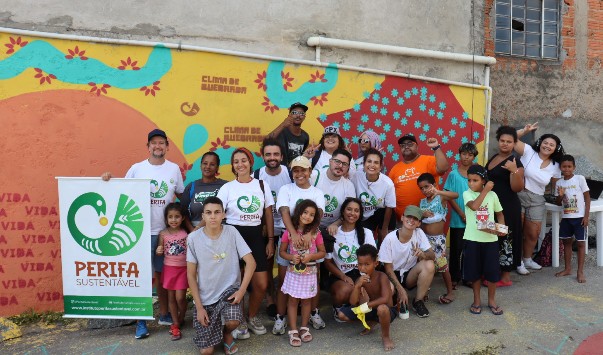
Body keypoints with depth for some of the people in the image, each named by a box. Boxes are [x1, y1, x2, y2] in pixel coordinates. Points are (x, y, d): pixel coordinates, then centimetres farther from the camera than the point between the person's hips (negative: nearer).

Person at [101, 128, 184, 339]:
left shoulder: (174, 169, 4)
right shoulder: (136, 168, 0)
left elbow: (182, 196, 11)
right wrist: (109, 180, -11)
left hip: (167, 231, 2)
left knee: (163, 274, 13)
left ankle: (164, 314, 28)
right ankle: (141, 321, 13)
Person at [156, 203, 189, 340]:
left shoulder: (186, 233, -6)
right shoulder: (163, 234, -3)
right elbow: (159, 252, 4)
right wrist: (158, 252, -17)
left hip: (183, 268, -2)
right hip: (169, 268, 2)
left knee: (180, 297, -4)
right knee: (171, 297, 9)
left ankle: (181, 319, 24)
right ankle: (176, 325, 22)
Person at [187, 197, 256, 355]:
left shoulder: (232, 232, -9)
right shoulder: (193, 238, -10)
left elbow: (251, 262, -10)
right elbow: (191, 275, -5)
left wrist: (241, 290, -20)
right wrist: (199, 306, -9)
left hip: (229, 289, 0)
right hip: (205, 297, 1)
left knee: (233, 321, -30)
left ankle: (227, 334, 8)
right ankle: (213, 326, 33)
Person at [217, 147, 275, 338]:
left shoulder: (262, 185, 5)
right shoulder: (227, 187, 0)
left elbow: (268, 214, 8)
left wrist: (270, 240, 5)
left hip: (256, 236, 2)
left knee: (262, 284, 0)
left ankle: (252, 317, 27)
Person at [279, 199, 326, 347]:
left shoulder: (315, 232, -5)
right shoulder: (289, 232, -7)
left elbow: (322, 252, 1)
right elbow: (282, 251, 0)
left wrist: (311, 256, -17)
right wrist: (291, 257, -18)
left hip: (309, 272, 1)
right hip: (293, 272, -1)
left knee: (306, 300, 12)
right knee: (293, 300, 5)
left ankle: (304, 328, 28)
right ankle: (293, 331, 14)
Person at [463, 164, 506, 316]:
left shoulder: (492, 195, 3)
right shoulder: (467, 194, -4)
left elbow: (500, 213, 12)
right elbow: (474, 206, -23)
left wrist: (502, 227, -6)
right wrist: (485, 190, -15)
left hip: (490, 239, 2)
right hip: (472, 239, -1)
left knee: (492, 271, 5)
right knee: (474, 272, 8)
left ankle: (492, 300, 25)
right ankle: (477, 300, 24)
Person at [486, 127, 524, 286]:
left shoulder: (515, 162, -11)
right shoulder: (494, 157, 12)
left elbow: (517, 188, -19)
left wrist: (515, 171, -32)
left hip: (508, 207, -8)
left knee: (504, 240, -2)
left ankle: (506, 276, 9)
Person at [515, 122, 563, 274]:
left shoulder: (555, 166, 5)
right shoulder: (529, 151, -7)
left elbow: (556, 186, 16)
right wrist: (525, 130, -24)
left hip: (537, 201, 4)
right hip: (519, 196, -4)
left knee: (533, 234, 13)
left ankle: (527, 259, 34)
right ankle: (518, 261, 17)